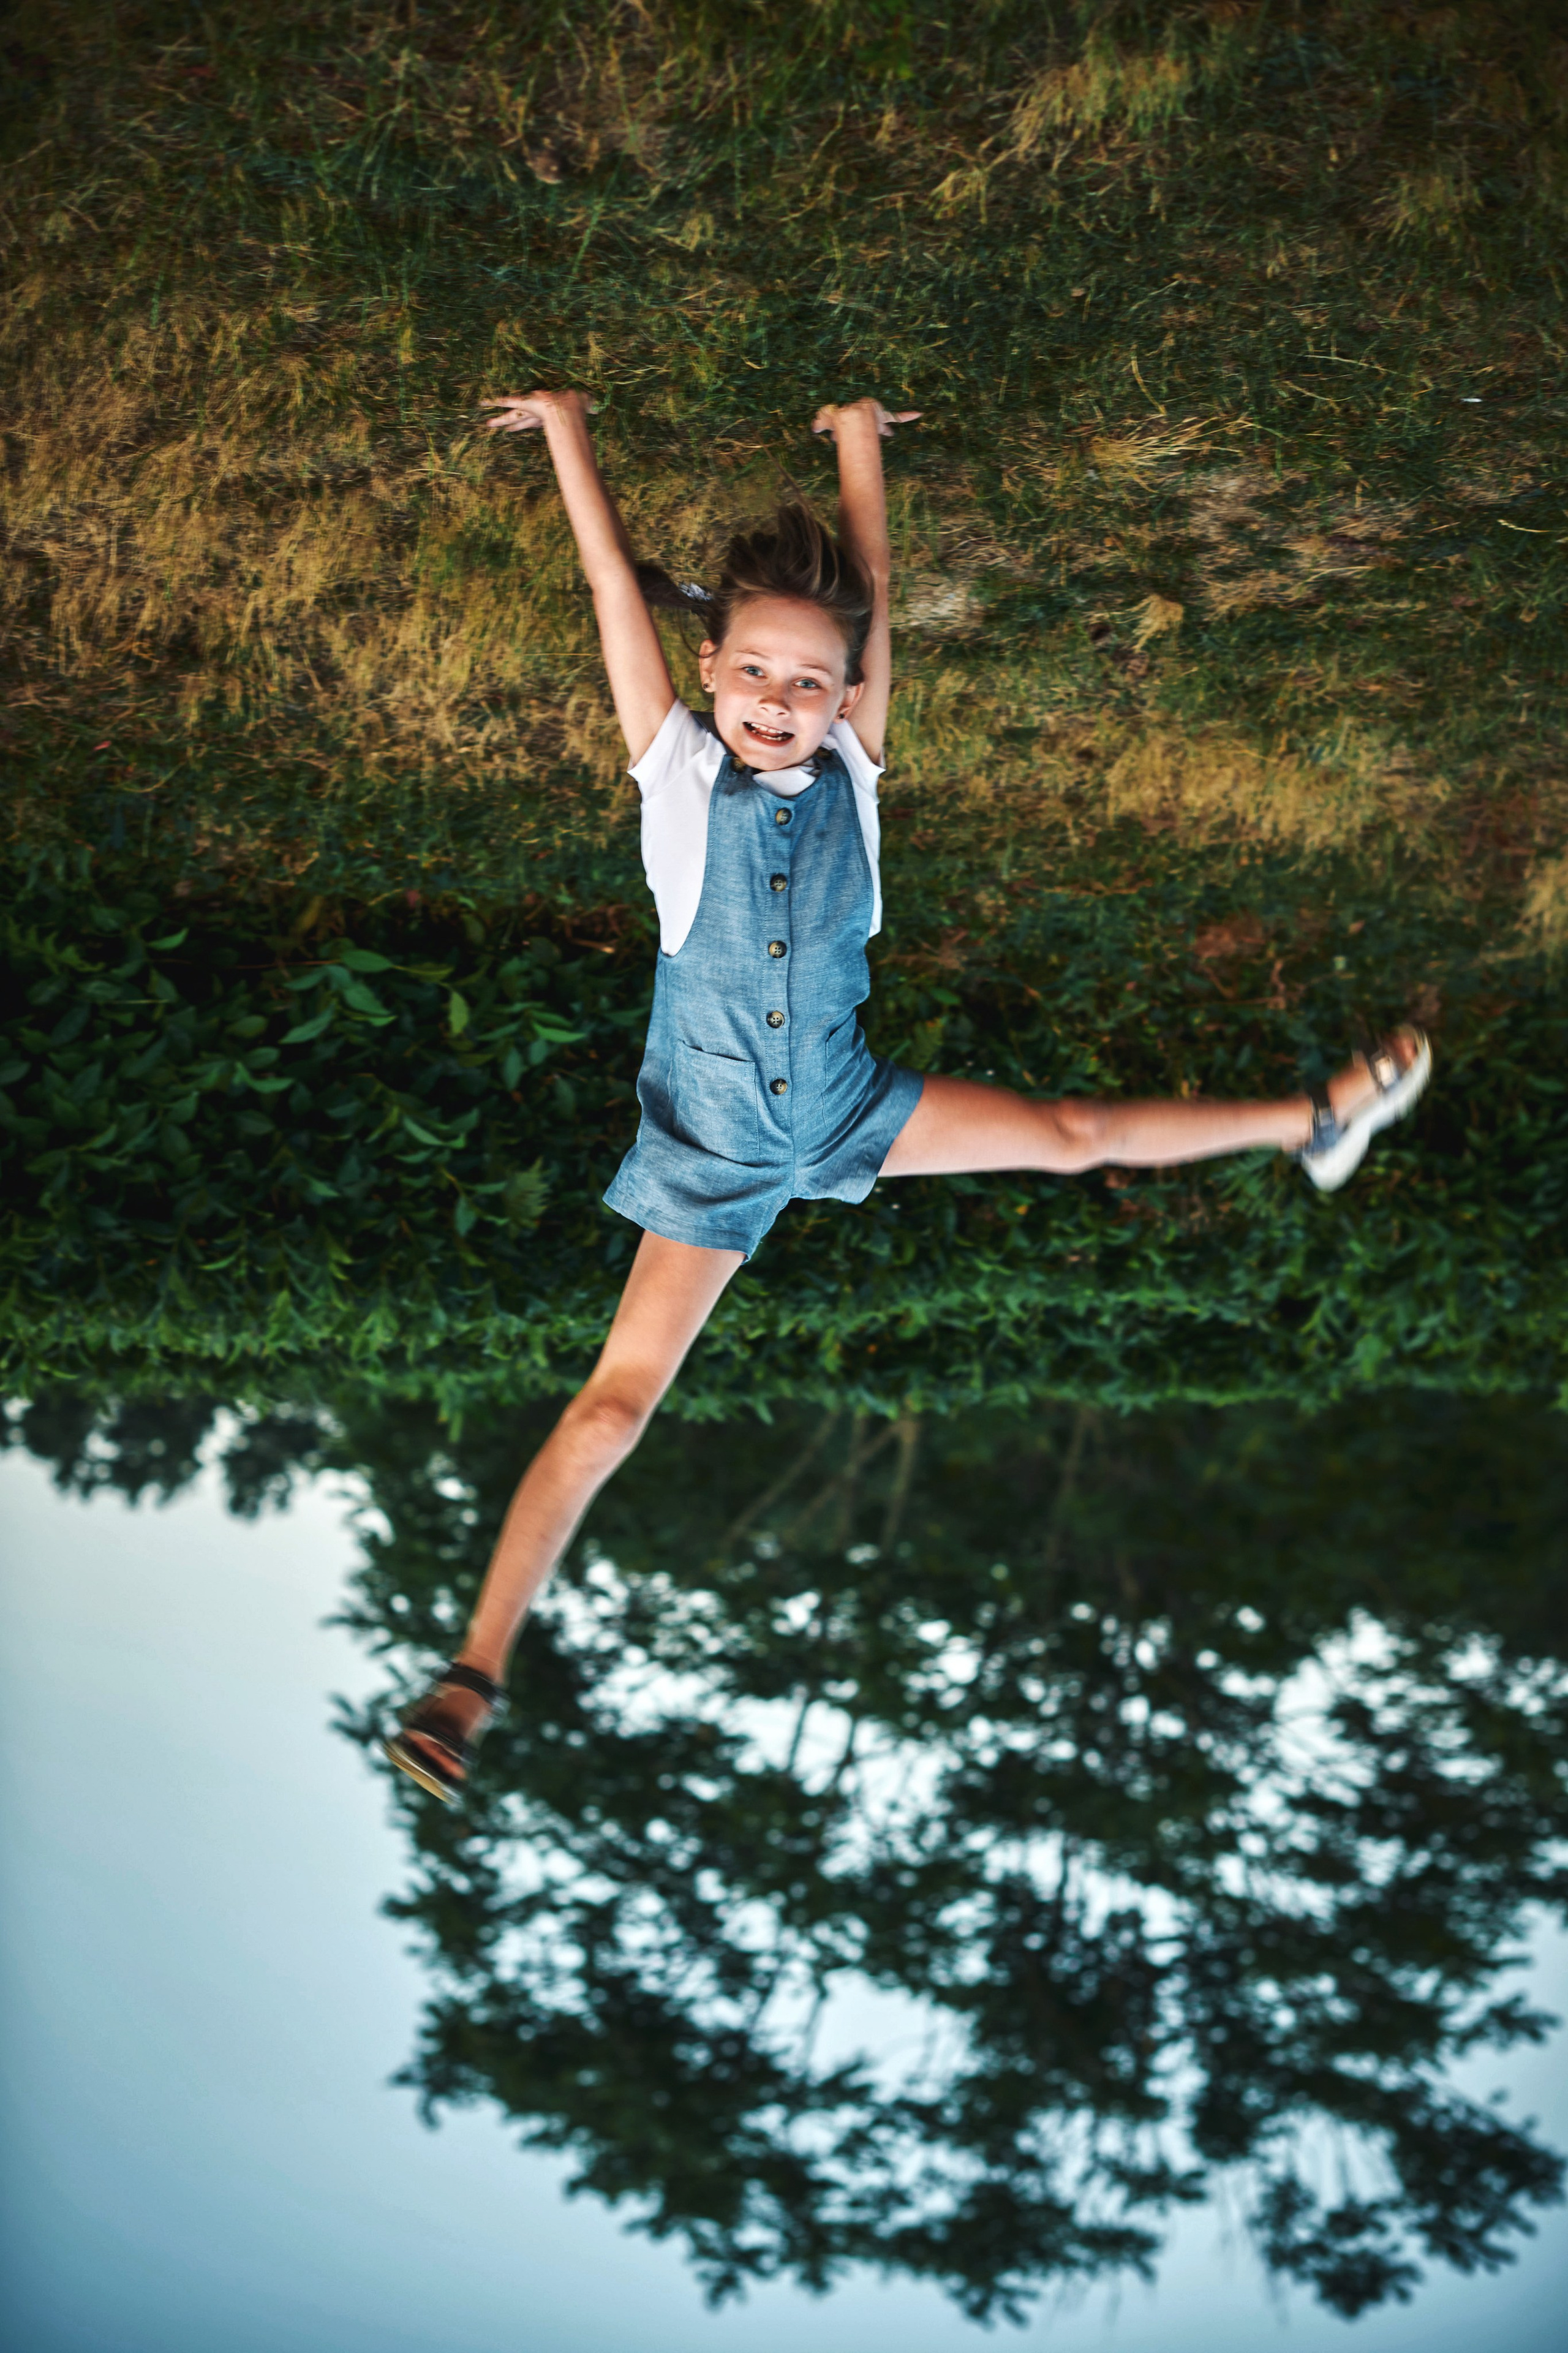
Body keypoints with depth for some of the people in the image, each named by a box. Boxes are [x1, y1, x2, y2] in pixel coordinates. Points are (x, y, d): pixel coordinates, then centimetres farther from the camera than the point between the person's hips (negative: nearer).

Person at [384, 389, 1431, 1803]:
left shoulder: (849, 771, -7)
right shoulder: (678, 770, -14)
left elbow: (874, 590, 0)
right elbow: (617, 586, -14)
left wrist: (858, 438, 8)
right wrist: (567, 425, -9)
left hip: (841, 1102, 3)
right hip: (711, 1142, -3)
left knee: (1074, 1136, 8)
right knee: (619, 1397, -9)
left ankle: (1314, 1125, 31)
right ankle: (478, 1669, -6)